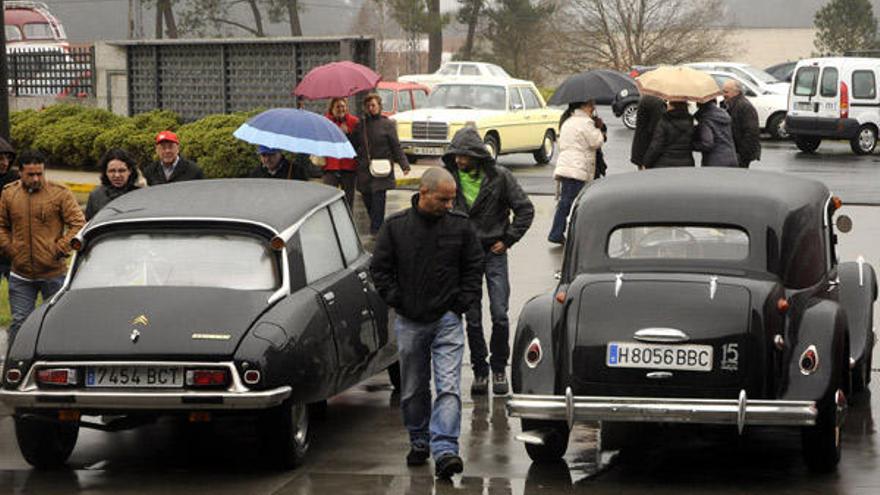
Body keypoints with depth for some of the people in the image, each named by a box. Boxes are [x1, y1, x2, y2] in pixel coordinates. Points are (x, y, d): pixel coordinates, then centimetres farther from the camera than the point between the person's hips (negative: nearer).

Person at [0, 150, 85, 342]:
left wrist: (60, 249, -11)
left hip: (53, 273, -2)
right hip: (21, 275, 2)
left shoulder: (60, 193, -4)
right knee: (19, 322, 3)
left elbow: (78, 224, -5)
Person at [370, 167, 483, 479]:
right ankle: (419, 443, 28)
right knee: (413, 389, 11)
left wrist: (462, 303, 0)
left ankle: (444, 450, -19)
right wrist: (396, 301, -2)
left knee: (449, 387, -13)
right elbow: (380, 268, 5)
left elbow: (474, 267, 8)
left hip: (447, 320, -1)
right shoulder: (395, 226, -1)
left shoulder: (461, 226, 1)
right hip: (409, 322, 1)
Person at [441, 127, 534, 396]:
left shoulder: (499, 177, -7)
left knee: (499, 315, -6)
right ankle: (480, 371, 14)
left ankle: (499, 368, 11)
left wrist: (508, 240, -3)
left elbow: (525, 209, 0)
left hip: (494, 252, -1)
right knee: (472, 318, 3)